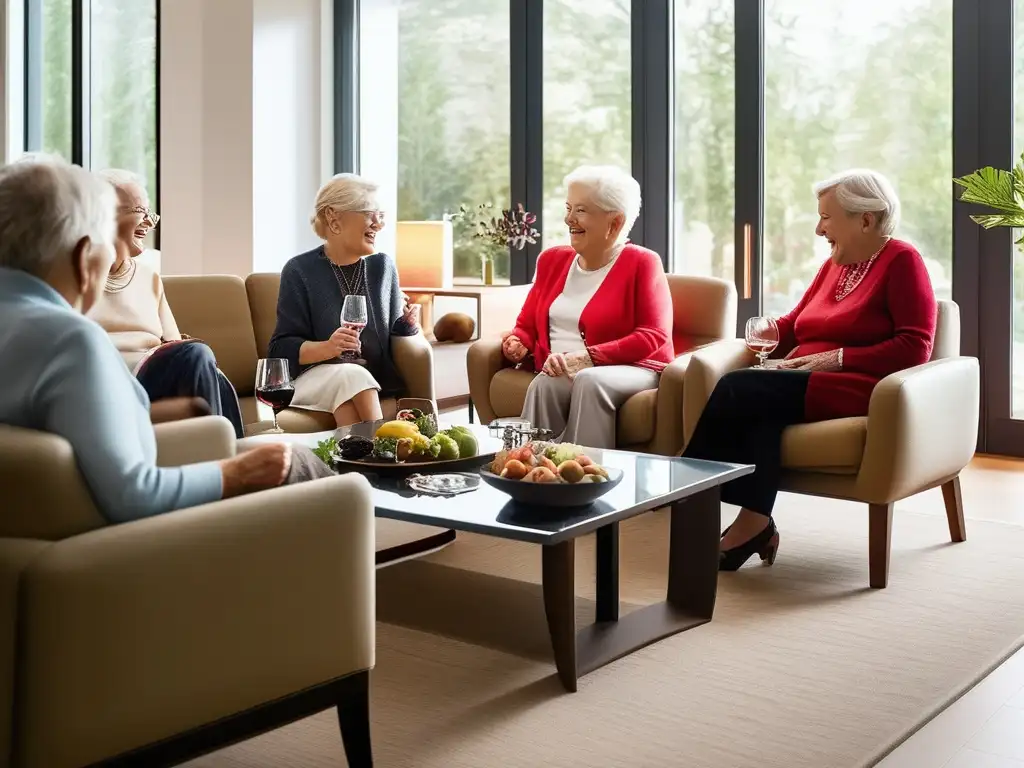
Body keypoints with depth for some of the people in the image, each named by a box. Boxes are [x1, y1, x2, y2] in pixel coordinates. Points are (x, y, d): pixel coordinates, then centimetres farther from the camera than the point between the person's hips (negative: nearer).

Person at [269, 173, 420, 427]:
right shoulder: (300, 271, -3)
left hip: (375, 380, 3)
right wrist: (328, 348, -25)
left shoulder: (383, 266, 11)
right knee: (353, 375, -35)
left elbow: (394, 332, 19)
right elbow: (282, 349, -6)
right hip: (313, 376, -3)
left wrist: (409, 324, -5)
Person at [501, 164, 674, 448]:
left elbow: (654, 337, -10)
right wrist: (517, 343, -5)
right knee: (544, 385, -32)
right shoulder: (552, 260, 16)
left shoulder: (642, 263, 0)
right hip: (560, 373, 4)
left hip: (631, 370, -3)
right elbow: (526, 325, 21)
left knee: (589, 382, -37)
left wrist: (587, 358, -20)